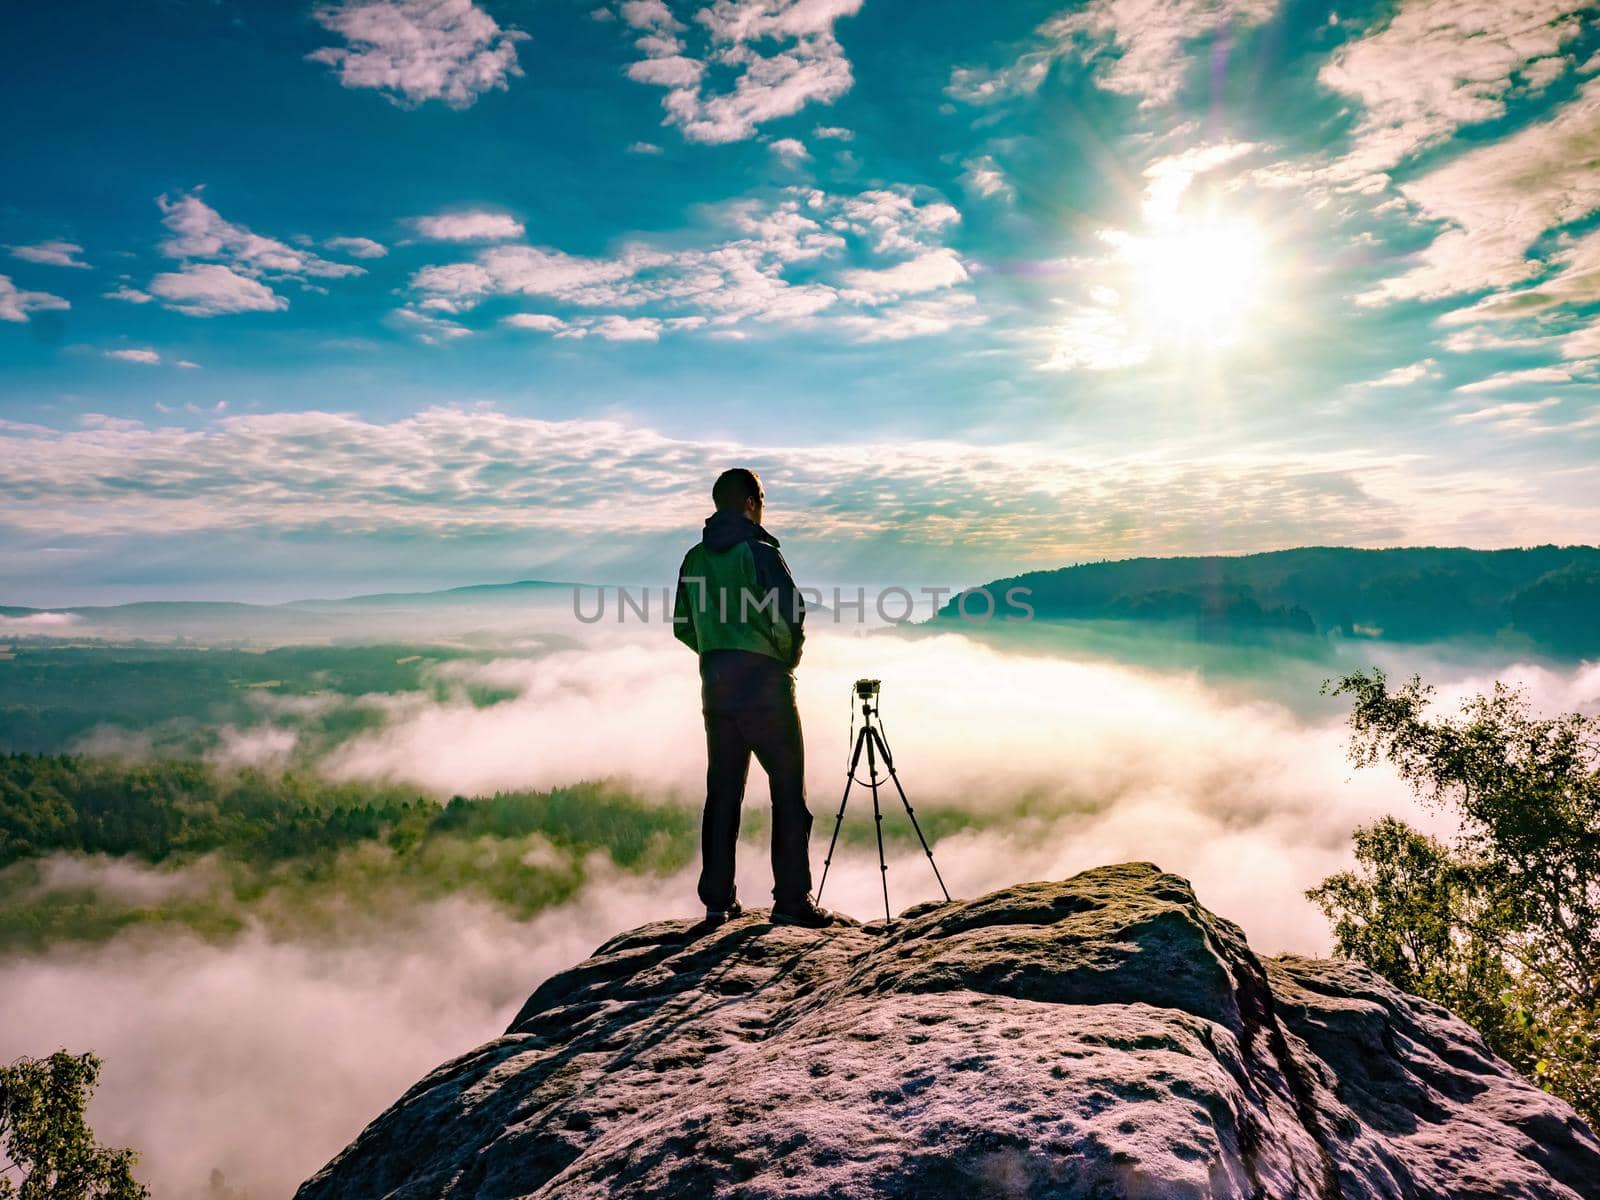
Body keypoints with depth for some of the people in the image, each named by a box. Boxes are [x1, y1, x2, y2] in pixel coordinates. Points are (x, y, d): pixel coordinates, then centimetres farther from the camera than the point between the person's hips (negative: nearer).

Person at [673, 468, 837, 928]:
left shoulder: (695, 559, 9)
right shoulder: (758, 552, -11)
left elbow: (682, 626, 13)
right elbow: (789, 615, -18)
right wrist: (787, 659, 0)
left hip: (715, 685, 6)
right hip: (764, 683, -6)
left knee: (722, 791, 12)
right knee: (788, 791, 2)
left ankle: (717, 898, 16)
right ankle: (791, 900, 3)